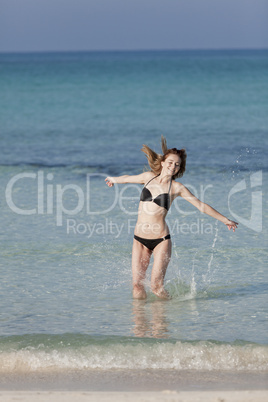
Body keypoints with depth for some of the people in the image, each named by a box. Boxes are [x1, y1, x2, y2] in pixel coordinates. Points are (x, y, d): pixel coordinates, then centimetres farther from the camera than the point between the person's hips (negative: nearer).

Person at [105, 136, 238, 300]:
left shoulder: (177, 187, -3)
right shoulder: (149, 177, 6)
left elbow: (202, 206, 1)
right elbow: (128, 178, 27)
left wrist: (225, 220, 0)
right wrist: (114, 179, 45)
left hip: (161, 240, -3)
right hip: (140, 239, 3)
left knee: (156, 285, -9)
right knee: (137, 285, -3)